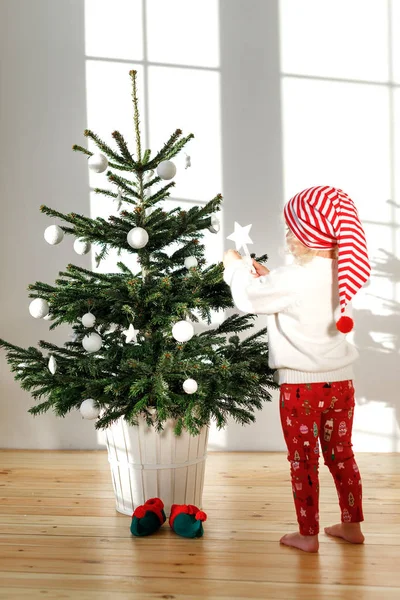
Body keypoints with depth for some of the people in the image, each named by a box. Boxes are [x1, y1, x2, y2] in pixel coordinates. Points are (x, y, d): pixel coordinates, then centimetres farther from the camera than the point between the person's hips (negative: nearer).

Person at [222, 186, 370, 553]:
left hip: (301, 384, -7)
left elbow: (250, 299, -7)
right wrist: (268, 278, 13)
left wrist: (235, 267, 9)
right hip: (340, 381, 7)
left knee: (303, 461, 7)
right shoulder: (342, 275, 3)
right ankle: (352, 525, 30)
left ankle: (308, 535, 17)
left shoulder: (293, 279, -20)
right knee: (341, 455, 19)